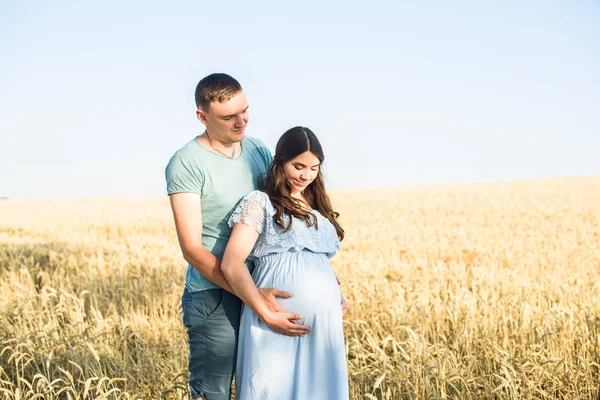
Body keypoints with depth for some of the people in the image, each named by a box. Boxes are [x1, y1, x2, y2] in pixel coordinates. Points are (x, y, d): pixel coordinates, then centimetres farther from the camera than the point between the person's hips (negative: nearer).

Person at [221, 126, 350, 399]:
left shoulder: (318, 209, 20)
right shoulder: (259, 203, 0)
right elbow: (231, 264, -10)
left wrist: (339, 297, 9)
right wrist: (266, 314, -16)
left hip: (323, 322, 6)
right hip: (279, 323, -6)